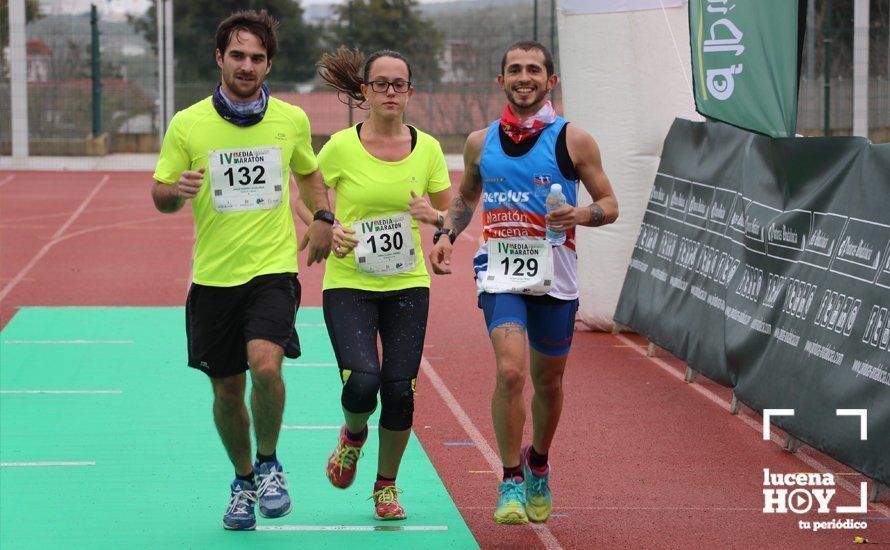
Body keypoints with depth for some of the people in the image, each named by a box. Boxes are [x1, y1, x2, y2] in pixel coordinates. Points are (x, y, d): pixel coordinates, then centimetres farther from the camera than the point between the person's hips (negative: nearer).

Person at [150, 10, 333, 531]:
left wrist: (323, 218, 5)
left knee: (265, 364, -23)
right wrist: (178, 191, -19)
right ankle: (243, 482, 31)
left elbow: (310, 173, 22)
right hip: (213, 277, 1)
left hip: (273, 269, -1)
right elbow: (160, 195, 3)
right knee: (226, 391, 7)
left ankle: (269, 463, 2)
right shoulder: (187, 125, -3)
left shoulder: (292, 120, 3)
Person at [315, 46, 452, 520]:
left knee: (399, 389, -5)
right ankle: (353, 434, 18)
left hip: (408, 284, 2)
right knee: (362, 382, -19)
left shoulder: (426, 148, 2)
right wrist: (328, 230, -12)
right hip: (349, 283, -2)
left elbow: (450, 215, 10)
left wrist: (435, 216, -12)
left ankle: (387, 485, 19)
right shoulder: (341, 146, -6)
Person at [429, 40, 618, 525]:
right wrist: (446, 234, 5)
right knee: (510, 371, -20)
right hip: (501, 273, 0)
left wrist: (580, 216, -19)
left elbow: (609, 205, 2)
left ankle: (538, 468, 40)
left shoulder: (573, 140, -2)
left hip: (555, 277, 0)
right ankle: (511, 483, -8)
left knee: (547, 381, 13)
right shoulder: (480, 143, 6)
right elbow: (465, 197, 23)